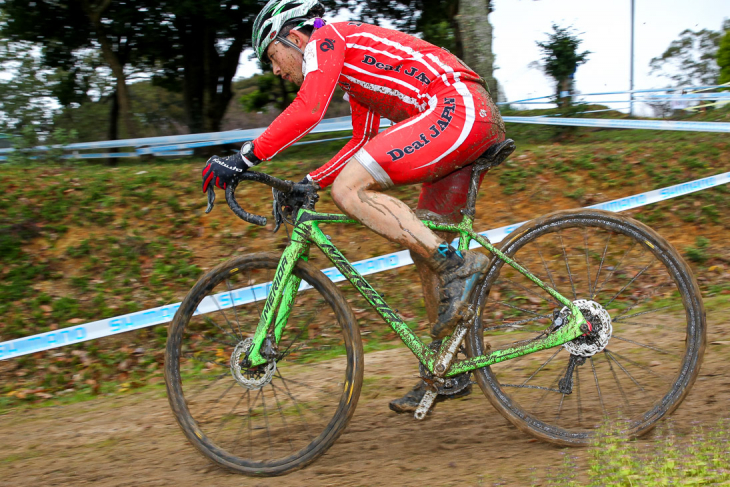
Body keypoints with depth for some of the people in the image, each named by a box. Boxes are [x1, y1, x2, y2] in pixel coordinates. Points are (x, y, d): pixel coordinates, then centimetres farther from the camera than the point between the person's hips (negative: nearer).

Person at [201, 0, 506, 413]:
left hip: (458, 106, -10)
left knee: (349, 189, -17)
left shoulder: (326, 38, 1)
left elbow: (307, 112, -15)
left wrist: (243, 160, -13)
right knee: (425, 250, 13)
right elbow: (362, 143, 36)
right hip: (481, 120, 10)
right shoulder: (351, 71, 30)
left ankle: (456, 266, -18)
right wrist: (309, 184, 29)